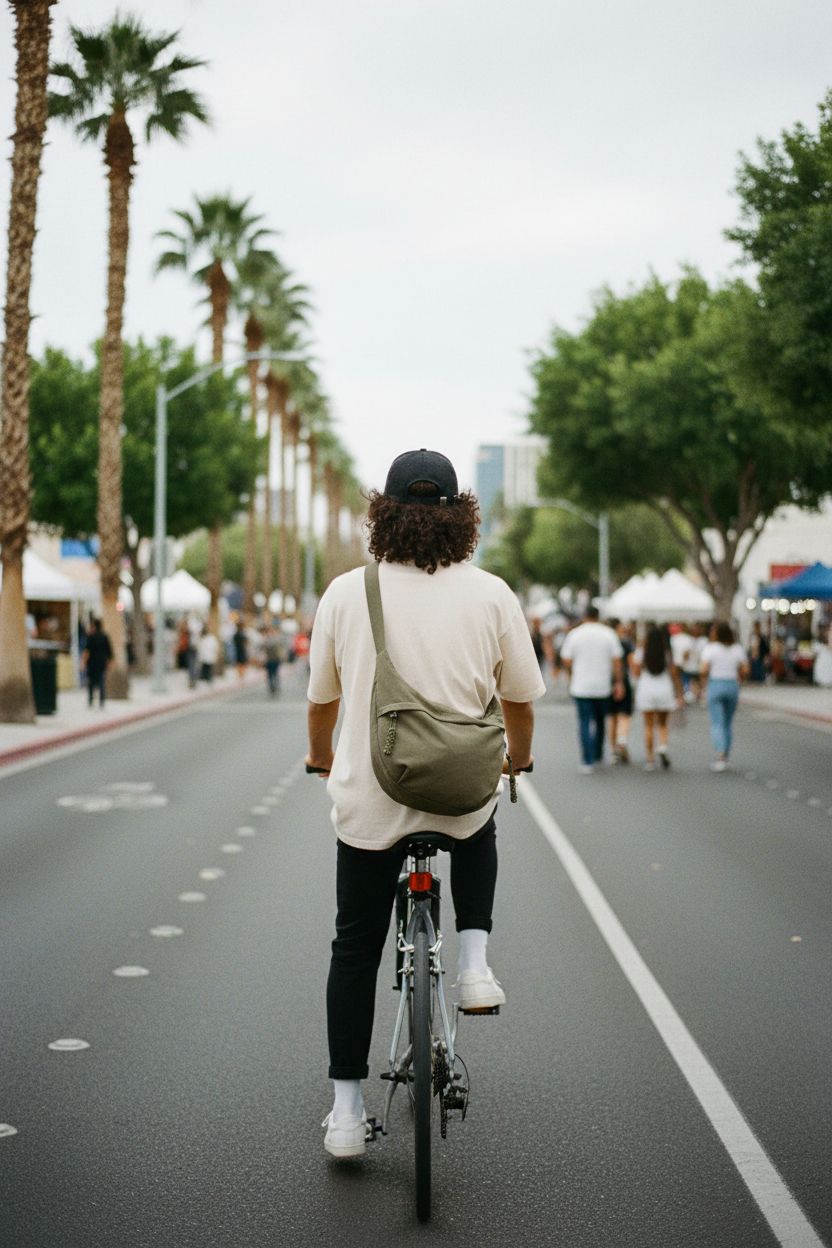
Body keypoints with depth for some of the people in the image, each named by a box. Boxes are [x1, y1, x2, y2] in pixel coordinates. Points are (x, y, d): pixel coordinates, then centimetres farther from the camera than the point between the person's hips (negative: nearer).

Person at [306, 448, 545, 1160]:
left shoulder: (347, 592, -4)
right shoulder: (490, 595, -6)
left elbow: (322, 698, 7)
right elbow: (520, 700, 4)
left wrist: (322, 757, 27)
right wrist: (519, 757, 25)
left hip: (367, 803, 0)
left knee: (356, 951, 15)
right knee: (479, 836, 36)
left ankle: (347, 1111, 18)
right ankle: (475, 964, 19)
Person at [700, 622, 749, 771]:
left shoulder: (710, 648, -7)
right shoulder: (738, 649, 2)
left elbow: (704, 670, -14)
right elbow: (745, 671, -1)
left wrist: (705, 684, 3)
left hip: (714, 686, -3)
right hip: (732, 686, 3)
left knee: (717, 724, -5)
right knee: (728, 724, 16)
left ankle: (720, 755, -24)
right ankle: (724, 758, 20)